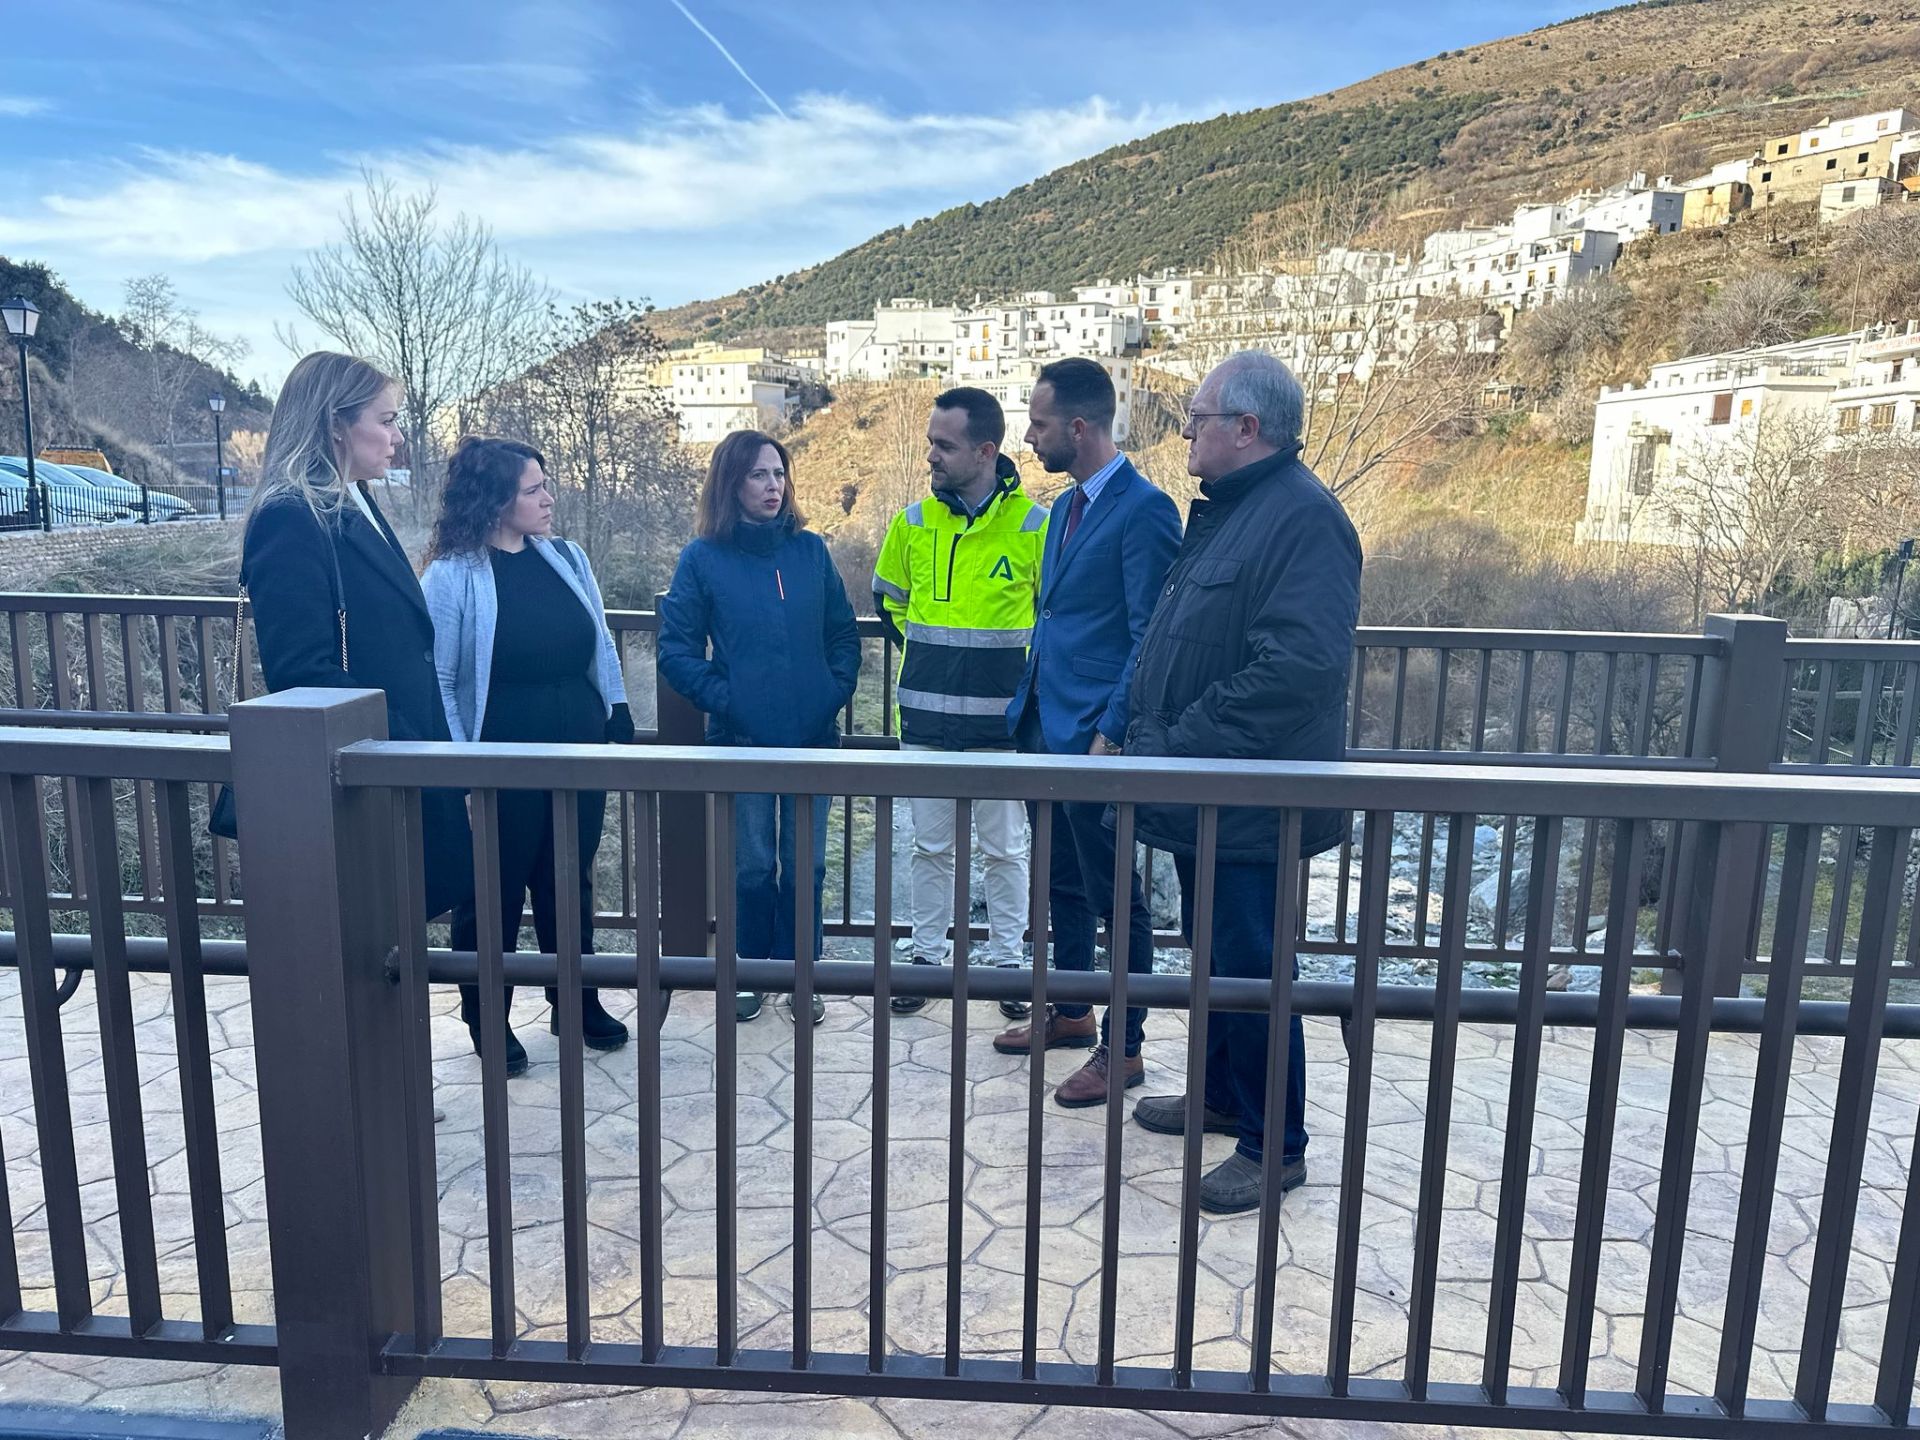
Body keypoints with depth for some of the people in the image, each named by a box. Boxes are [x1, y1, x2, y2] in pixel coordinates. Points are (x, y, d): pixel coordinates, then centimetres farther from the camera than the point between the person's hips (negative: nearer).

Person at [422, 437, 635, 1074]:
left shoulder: (566, 557, 5)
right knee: (495, 890, 9)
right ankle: (487, 1020, 27)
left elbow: (601, 646, 11)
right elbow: (438, 677, -12)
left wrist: (620, 720, 7)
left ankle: (577, 1002, 33)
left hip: (579, 747, 5)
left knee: (571, 879, 17)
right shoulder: (452, 574, -12)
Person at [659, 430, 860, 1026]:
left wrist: (836, 691, -3)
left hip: (812, 738, 2)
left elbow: (844, 633, 9)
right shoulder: (703, 559, -2)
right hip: (741, 741, -2)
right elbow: (676, 647, -2)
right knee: (750, 866, 10)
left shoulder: (810, 550, 5)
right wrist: (722, 698, -11)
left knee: (805, 866, 10)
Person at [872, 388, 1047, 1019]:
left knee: (1005, 849, 10)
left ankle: (1005, 959, 24)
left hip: (1000, 722, -3)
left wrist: (1018, 666, 6)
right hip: (925, 720, 3)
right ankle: (926, 956, 26)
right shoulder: (913, 522, 2)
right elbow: (888, 599, 19)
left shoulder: (1034, 525, -8)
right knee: (929, 847, 12)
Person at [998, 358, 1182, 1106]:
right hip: (1046, 728, 9)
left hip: (1094, 735, -9)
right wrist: (1027, 708, 15)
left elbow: (1149, 637, -18)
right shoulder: (1065, 508, 14)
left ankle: (1124, 1047, 17)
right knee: (1064, 883, 19)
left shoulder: (1143, 509, -14)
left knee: (1114, 894, 3)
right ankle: (1069, 1012, 36)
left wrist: (1111, 732, -20)